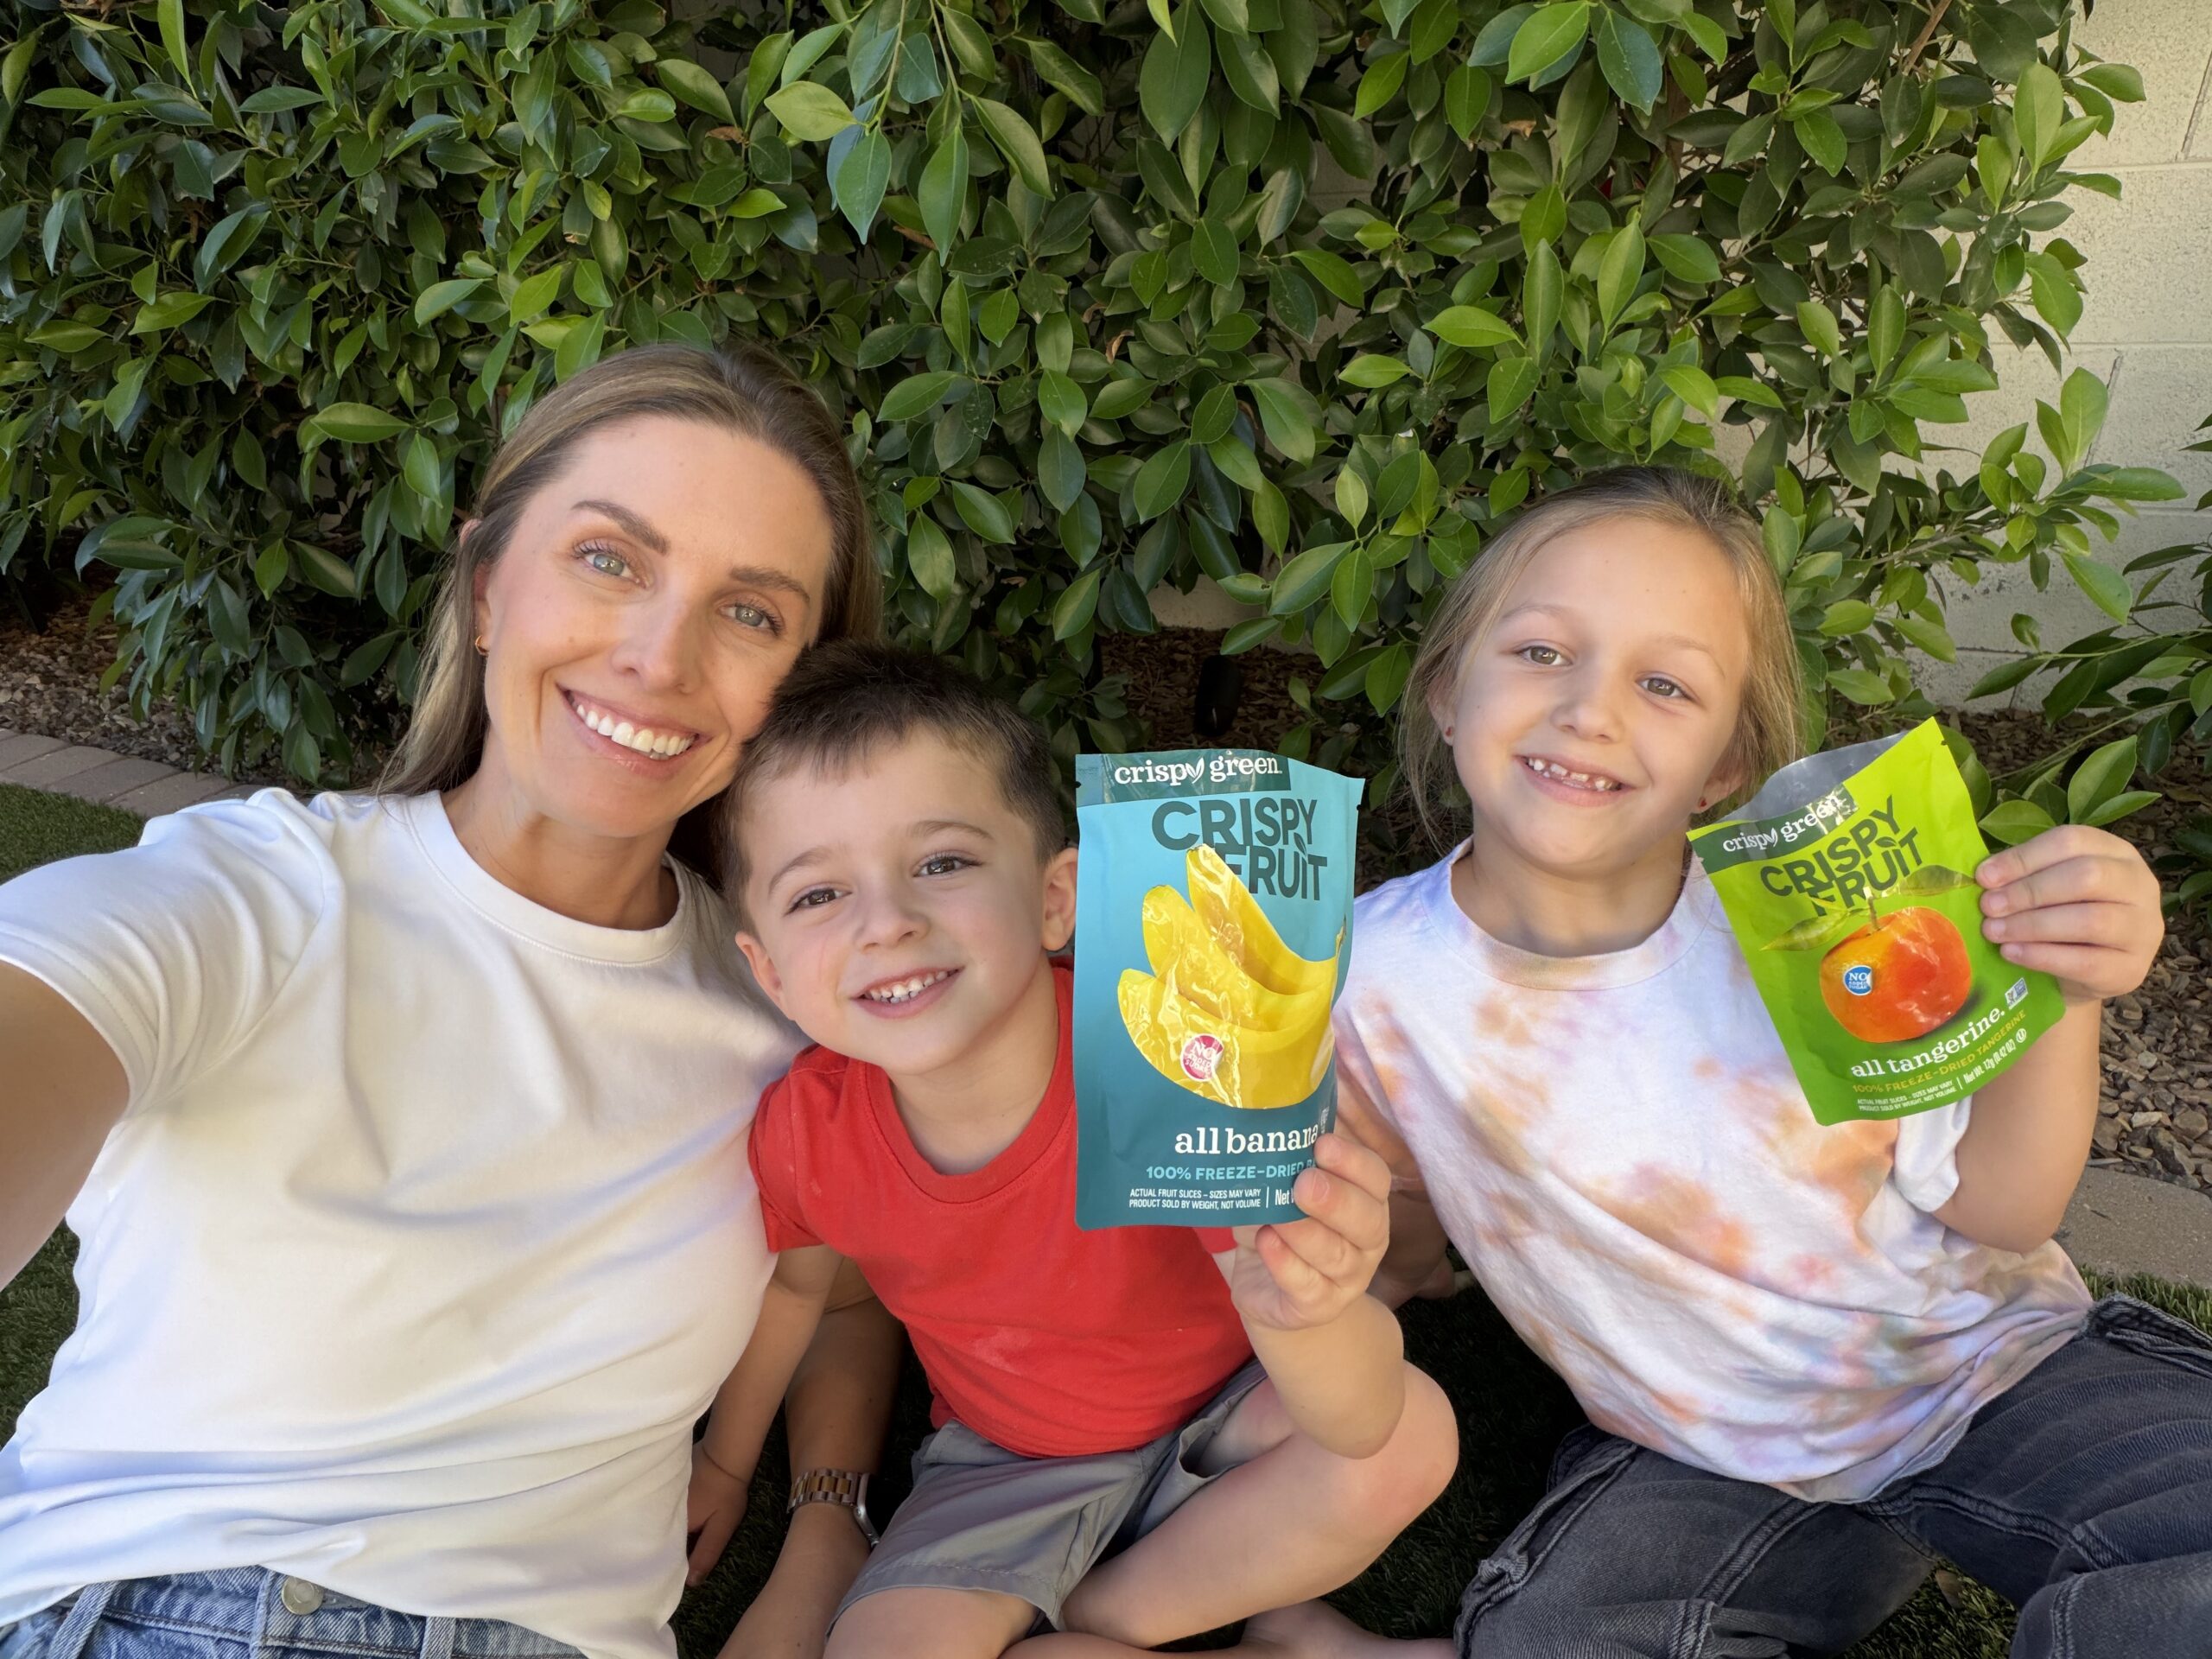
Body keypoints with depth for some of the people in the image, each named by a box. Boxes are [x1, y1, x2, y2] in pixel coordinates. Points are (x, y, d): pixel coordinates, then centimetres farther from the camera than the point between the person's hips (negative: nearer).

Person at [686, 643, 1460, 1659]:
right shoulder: (804, 1130, -23)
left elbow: (1366, 1429, -36)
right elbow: (794, 1280, 5)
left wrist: (1295, 1308, -59)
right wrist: (726, 1463, 18)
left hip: (1218, 1419, -1)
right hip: (1009, 1460, 2)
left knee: (1414, 1436, -29)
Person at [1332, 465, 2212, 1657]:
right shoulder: (1377, 975, -17)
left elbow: (1999, 1210, -9)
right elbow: (1408, 1245, 0)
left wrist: (2061, 998, -26)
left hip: (1989, 1364, 1)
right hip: (1719, 1460, 0)